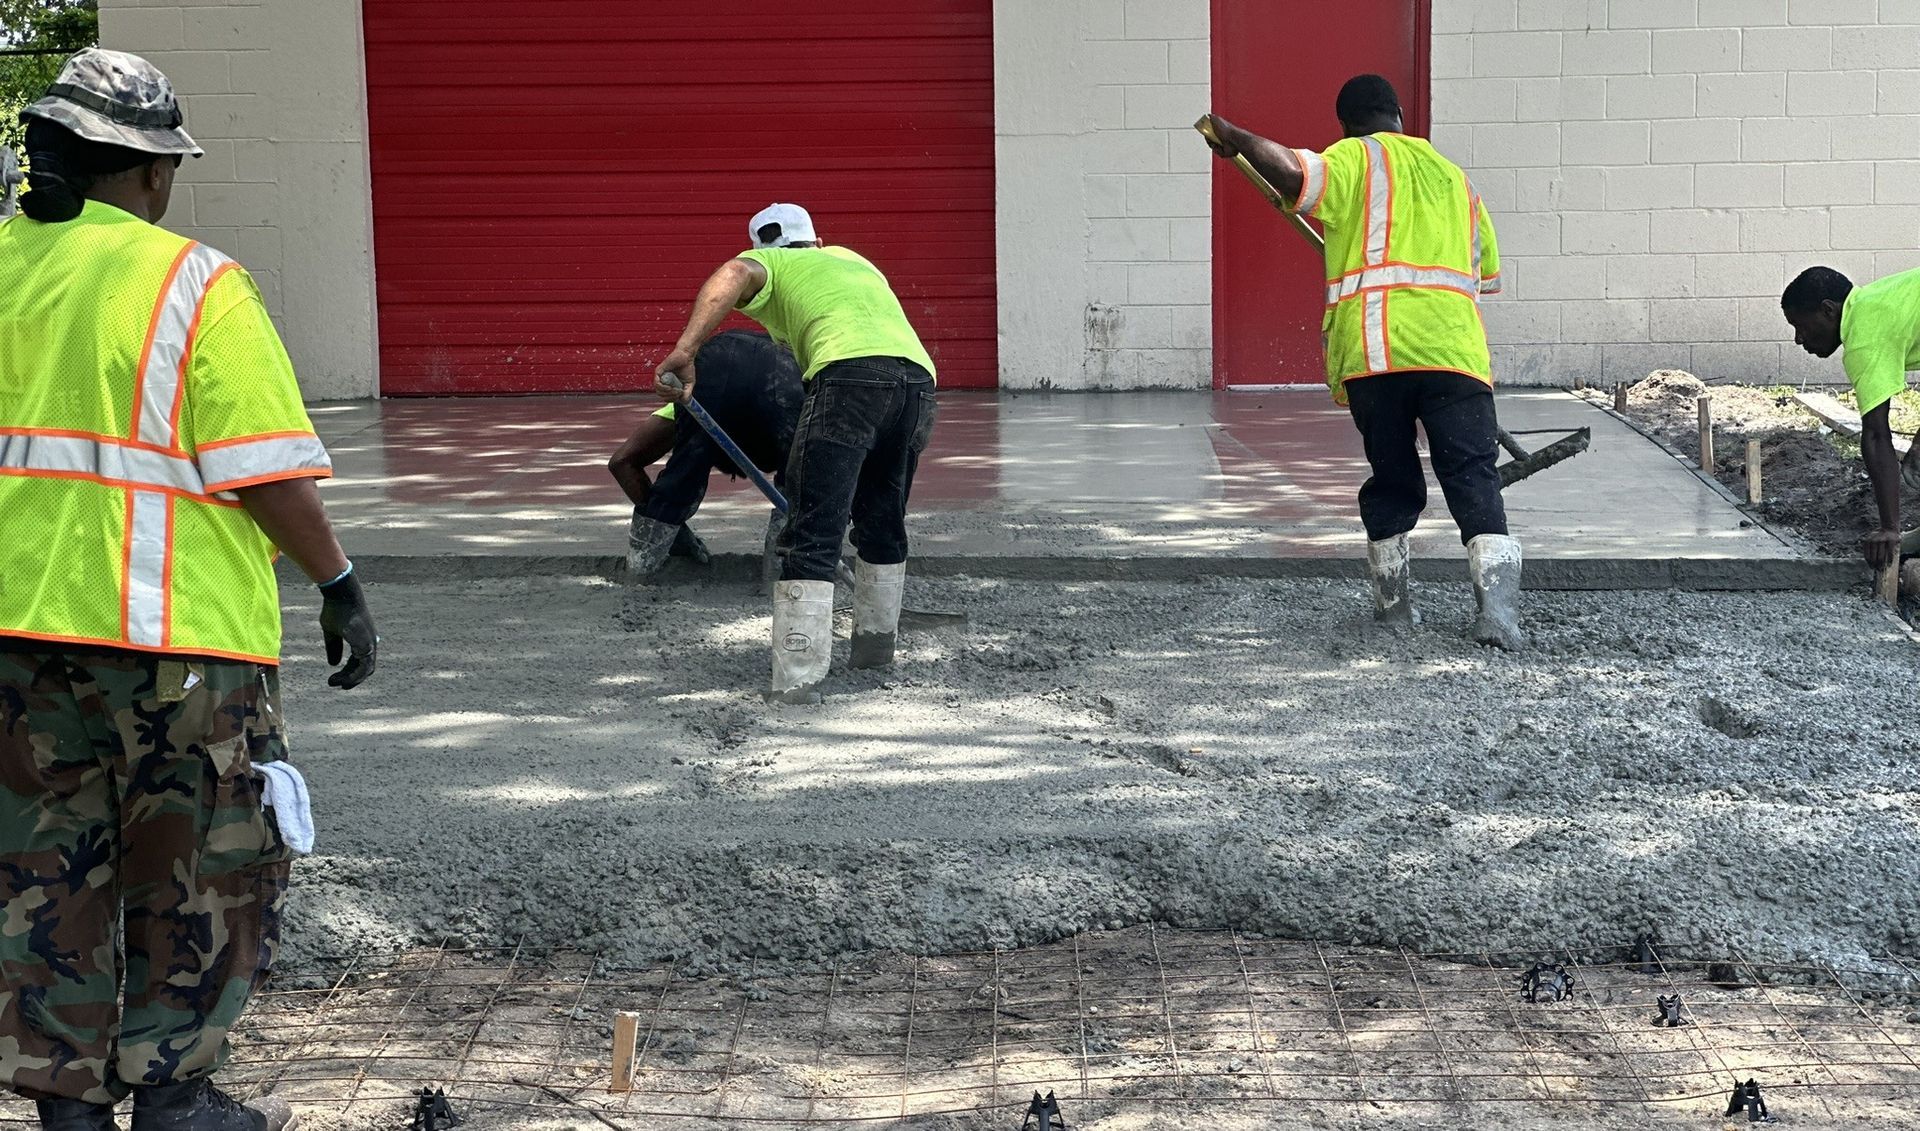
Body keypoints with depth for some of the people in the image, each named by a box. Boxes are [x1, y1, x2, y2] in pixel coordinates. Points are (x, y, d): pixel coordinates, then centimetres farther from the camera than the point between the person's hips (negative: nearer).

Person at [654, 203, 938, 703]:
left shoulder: (770, 264, 21)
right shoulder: (854, 260, 39)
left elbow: (735, 274, -3)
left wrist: (684, 352, -11)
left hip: (850, 372, -6)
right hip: (919, 377, 6)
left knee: (812, 535, -8)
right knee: (883, 522, 24)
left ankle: (799, 678, -16)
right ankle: (875, 642, 35)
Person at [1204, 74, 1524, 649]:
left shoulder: (1355, 159, 10)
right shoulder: (1452, 175, 27)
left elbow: (1294, 174, -11)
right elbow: (1486, 274, 31)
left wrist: (1234, 137, 4)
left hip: (1375, 345, -2)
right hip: (1455, 344, 2)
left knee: (1391, 478, 12)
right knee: (1473, 476, -4)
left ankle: (1393, 598, 22)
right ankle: (1497, 599, -21)